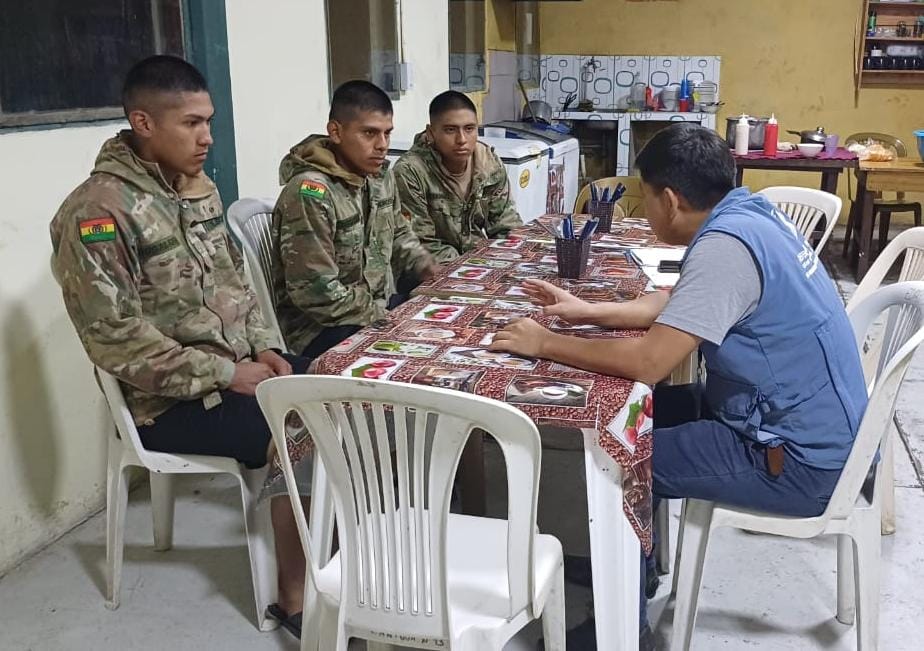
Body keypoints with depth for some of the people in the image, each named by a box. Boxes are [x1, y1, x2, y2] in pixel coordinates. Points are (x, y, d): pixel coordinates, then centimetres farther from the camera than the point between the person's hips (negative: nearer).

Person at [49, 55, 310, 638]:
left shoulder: (200, 188, 6)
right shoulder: (98, 212, -18)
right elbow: (118, 342, -21)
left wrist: (264, 348, -2)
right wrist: (226, 374, -21)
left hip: (238, 366, 8)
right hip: (172, 400, -8)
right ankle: (296, 595, -5)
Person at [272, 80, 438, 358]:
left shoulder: (381, 178, 4)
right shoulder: (310, 192, -23)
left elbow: (399, 236, 21)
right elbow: (316, 293, -25)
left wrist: (427, 269, 1)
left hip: (384, 303, 8)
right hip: (323, 327, -8)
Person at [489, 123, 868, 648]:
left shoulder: (725, 245, -26)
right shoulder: (749, 213, 4)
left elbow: (647, 362, -29)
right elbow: (677, 306, 17)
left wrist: (545, 344, -16)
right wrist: (588, 313, 12)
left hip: (800, 461, -9)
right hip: (807, 424, 9)